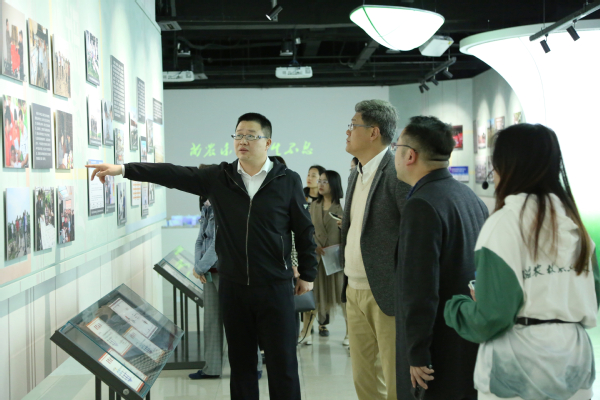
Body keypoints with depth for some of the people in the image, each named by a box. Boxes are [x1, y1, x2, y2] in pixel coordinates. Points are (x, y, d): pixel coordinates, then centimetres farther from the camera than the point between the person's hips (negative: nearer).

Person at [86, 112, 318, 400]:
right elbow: (173, 175, -6)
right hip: (233, 286, 3)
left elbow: (304, 230, 3)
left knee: (282, 362, 3)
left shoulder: (288, 181, -2)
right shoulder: (219, 177, 3)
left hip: (275, 287, -2)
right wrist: (123, 169, -15)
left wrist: (307, 274, 5)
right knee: (240, 360, 12)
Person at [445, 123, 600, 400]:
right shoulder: (571, 220, 5)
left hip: (521, 365, -6)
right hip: (576, 357, 6)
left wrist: (453, 308, 0)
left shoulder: (505, 222, -15)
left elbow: (490, 317, -18)